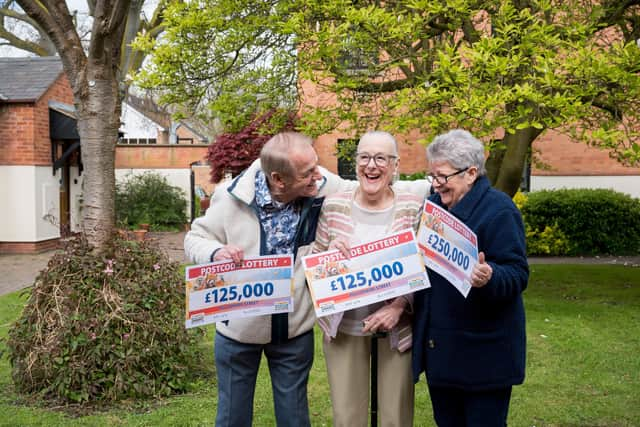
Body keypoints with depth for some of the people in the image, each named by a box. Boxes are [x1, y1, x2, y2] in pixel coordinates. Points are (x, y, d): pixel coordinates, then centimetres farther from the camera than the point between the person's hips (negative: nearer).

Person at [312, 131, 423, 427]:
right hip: (343, 327, 1)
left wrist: (399, 305, -16)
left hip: (397, 328, -1)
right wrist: (331, 252, -15)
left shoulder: (414, 208, -6)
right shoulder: (333, 206, -1)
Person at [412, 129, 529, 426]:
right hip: (438, 347, 7)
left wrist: (489, 277, -38)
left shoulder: (499, 210, -13)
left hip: (483, 352, -7)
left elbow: (517, 275, -19)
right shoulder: (433, 204, 9)